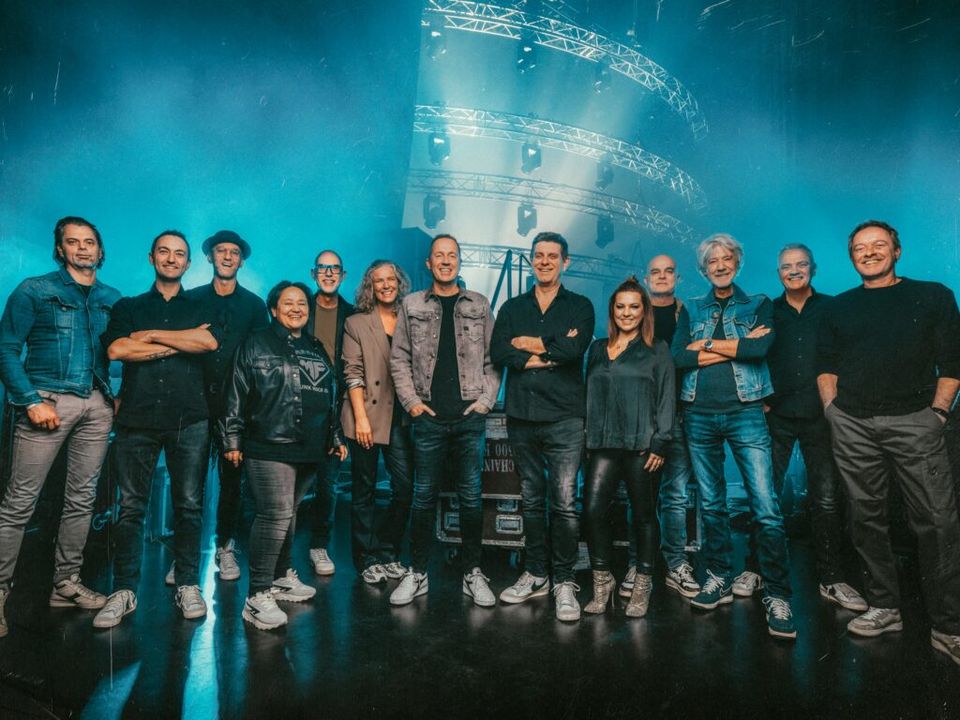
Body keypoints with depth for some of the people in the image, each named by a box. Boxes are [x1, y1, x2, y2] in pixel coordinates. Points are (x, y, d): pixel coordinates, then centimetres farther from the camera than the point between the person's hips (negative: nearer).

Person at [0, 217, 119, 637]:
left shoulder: (113, 300, 13)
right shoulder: (35, 290, 3)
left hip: (96, 405, 4)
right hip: (47, 401, -4)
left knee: (82, 499, 8)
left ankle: (66, 584, 20)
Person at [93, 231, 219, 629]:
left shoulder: (199, 308, 14)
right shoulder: (128, 307, 15)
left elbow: (210, 341, -9)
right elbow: (116, 349, -5)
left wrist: (151, 335, -5)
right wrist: (182, 342, -5)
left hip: (189, 420, 0)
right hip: (137, 418, 1)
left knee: (189, 504, 3)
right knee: (130, 506, 2)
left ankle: (188, 584, 14)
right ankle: (124, 590, 13)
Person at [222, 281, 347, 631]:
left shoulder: (317, 349, 18)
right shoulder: (255, 345, 2)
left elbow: (331, 397, 22)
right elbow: (236, 396, -1)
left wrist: (335, 437, 21)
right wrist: (233, 439, -4)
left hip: (308, 449, 6)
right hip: (268, 447, -5)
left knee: (288, 513, 14)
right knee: (276, 514, -12)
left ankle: (282, 576, 28)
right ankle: (258, 596, -4)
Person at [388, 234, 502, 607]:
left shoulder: (479, 305, 8)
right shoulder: (412, 305, 7)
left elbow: (493, 357, 7)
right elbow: (399, 358, 6)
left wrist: (486, 399, -3)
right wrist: (411, 401, -2)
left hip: (470, 417, 0)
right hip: (429, 418, 0)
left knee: (471, 496, 6)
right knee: (424, 496, 6)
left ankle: (473, 573, 18)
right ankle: (417, 573, 19)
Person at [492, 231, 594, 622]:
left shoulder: (579, 306, 7)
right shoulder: (512, 308, 14)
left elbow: (575, 348, -13)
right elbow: (498, 352, -4)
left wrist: (531, 345, -3)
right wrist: (552, 351, -10)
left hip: (564, 417, -3)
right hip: (522, 416, 3)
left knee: (564, 501, -5)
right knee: (531, 500, 12)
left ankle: (564, 581, 8)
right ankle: (535, 575, 24)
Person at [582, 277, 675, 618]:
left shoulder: (657, 351, 5)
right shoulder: (597, 349, 15)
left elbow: (667, 399, 0)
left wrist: (660, 444, -8)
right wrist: (588, 439, 10)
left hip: (642, 446, -3)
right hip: (603, 445, 3)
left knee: (644, 515, 6)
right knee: (593, 509, -8)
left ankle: (642, 586, 20)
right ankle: (602, 581, 9)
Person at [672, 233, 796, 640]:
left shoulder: (759, 305, 9)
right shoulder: (692, 311, 13)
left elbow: (761, 349, -11)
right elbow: (679, 357, -4)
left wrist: (707, 344, -5)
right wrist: (738, 347, -8)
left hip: (745, 412, -2)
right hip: (699, 415, 3)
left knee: (766, 509, -8)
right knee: (711, 504, 10)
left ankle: (777, 596, 1)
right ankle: (719, 580, 22)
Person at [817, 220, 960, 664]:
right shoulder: (839, 307, 14)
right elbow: (825, 364, 15)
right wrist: (832, 406, 3)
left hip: (913, 422, -2)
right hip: (853, 426, 3)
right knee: (867, 518, 7)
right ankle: (883, 609, 20)